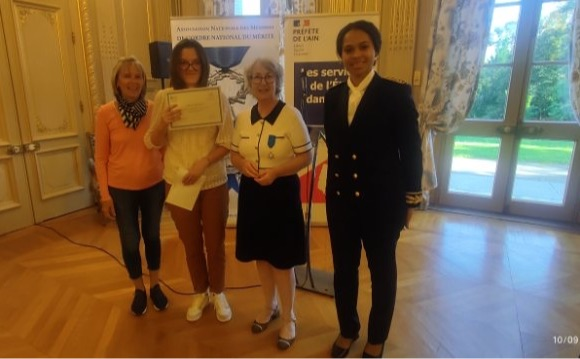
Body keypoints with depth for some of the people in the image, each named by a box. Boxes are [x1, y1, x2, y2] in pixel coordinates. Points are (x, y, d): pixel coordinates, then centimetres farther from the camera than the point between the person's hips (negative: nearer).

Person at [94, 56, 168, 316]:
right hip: (121, 189, -1)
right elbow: (101, 157, -4)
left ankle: (155, 285, 36)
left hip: (153, 186, 1)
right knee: (130, 242, 8)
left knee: (152, 236, 15)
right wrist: (104, 194, -6)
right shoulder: (105, 113, -8)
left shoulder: (154, 109, -4)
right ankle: (139, 289, 33)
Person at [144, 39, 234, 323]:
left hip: (214, 183, -1)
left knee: (215, 244, 12)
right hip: (178, 183, 2)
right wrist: (163, 122, -18)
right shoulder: (164, 97, -2)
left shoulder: (217, 97, -6)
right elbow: (152, 143, 1)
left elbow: (227, 142, -7)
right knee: (191, 245, 17)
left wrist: (203, 163, -21)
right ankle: (200, 293, 39)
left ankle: (217, 293, 36)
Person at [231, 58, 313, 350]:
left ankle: (288, 317, 28)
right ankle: (270, 307, 40)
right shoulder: (243, 118, 5)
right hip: (251, 192, 5)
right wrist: (243, 164, -11)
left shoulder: (291, 115, -10)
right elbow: (234, 153, 12)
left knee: (281, 259, 5)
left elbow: (306, 156, -11)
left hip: (281, 192, -5)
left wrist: (275, 171, -23)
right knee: (260, 255, 17)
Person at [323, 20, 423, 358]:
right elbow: (333, 147, 9)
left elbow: (411, 151, -6)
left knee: (382, 271, 15)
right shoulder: (333, 96, 5)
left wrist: (410, 200, -4)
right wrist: (334, 188, 7)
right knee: (344, 269, 16)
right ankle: (347, 329, 40)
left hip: (382, 200, -4)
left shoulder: (397, 94, -8)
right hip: (341, 199, 4)